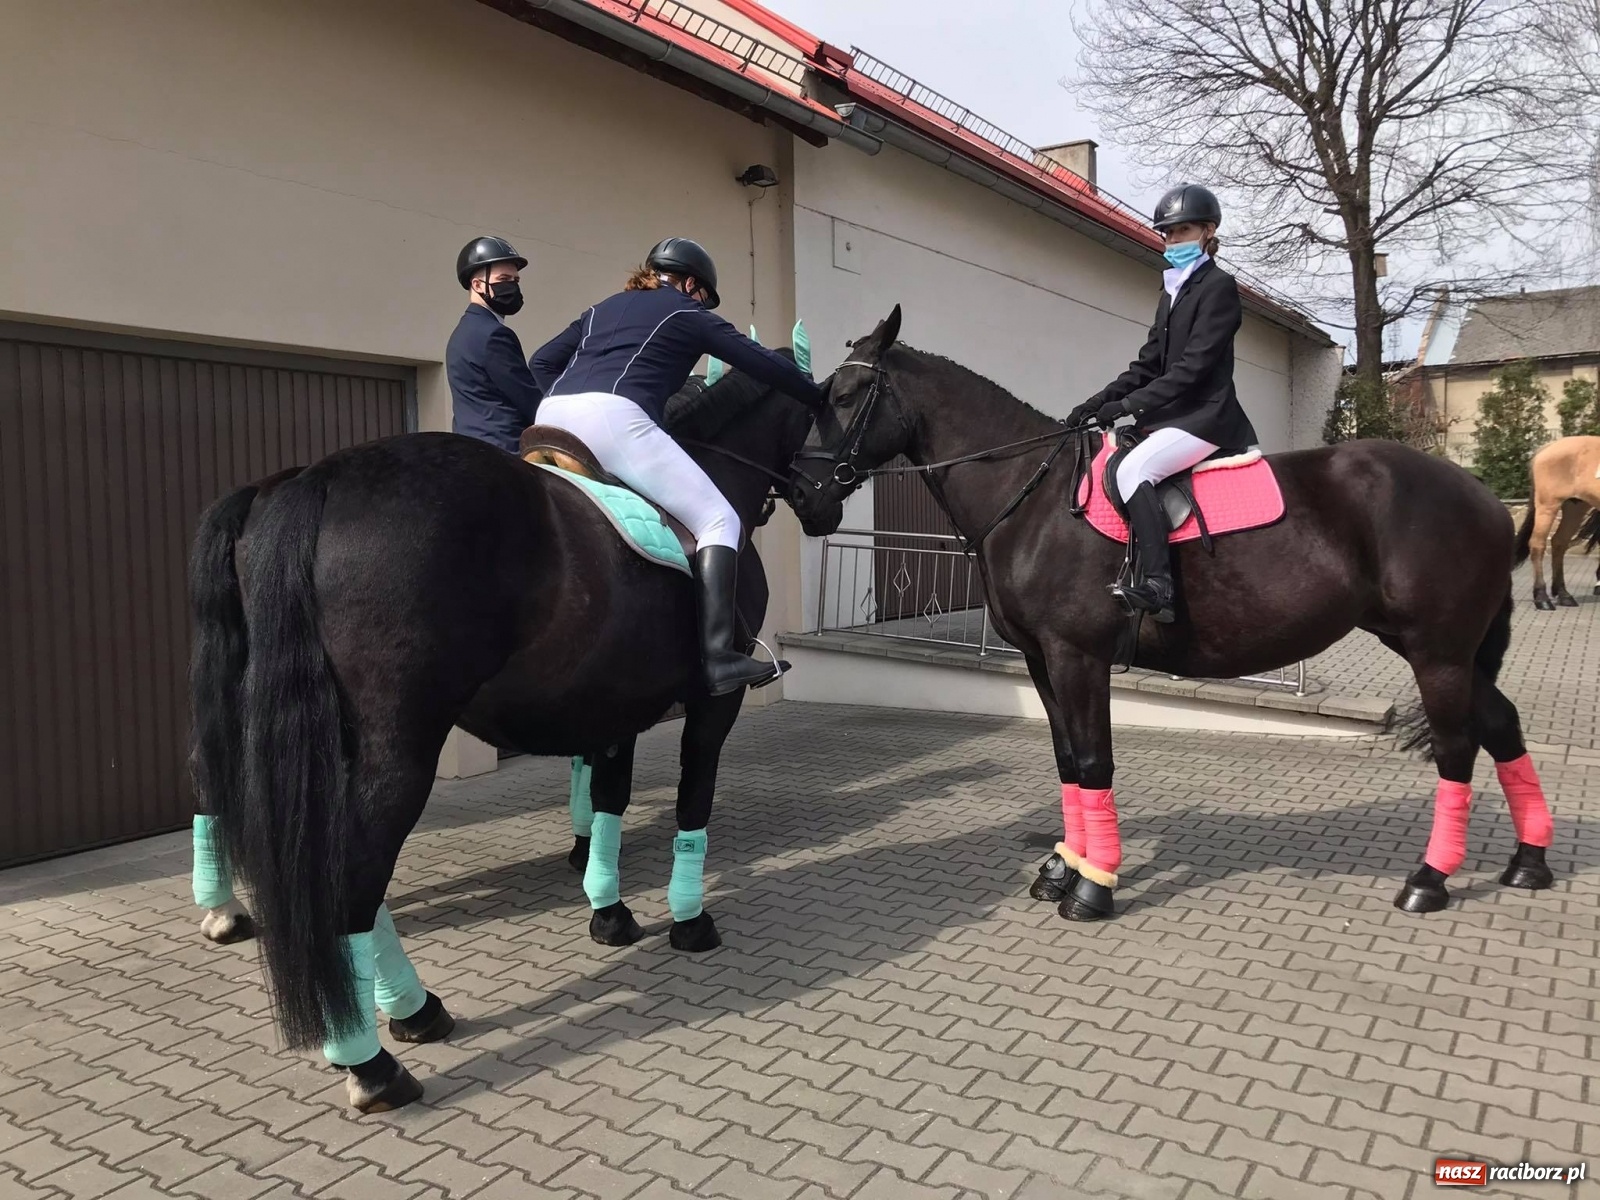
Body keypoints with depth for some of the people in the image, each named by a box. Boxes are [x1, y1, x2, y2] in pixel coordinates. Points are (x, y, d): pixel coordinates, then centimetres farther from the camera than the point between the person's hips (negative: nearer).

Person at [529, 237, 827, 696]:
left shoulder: (603, 308, 35)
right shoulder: (688, 314, 19)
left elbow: (542, 362, 29)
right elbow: (765, 365, 20)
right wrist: (821, 400, 32)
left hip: (551, 419, 7)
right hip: (613, 418, -7)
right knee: (718, 520, -4)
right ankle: (717, 657, -16)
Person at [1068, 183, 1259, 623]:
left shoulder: (1218, 286, -6)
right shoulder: (1172, 291, 20)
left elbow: (1192, 366, -16)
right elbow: (1148, 364, 16)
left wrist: (1129, 405, -22)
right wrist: (1099, 401, 2)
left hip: (1205, 415, -10)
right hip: (1171, 414, 10)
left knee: (1132, 469, -29)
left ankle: (1157, 585, -34)